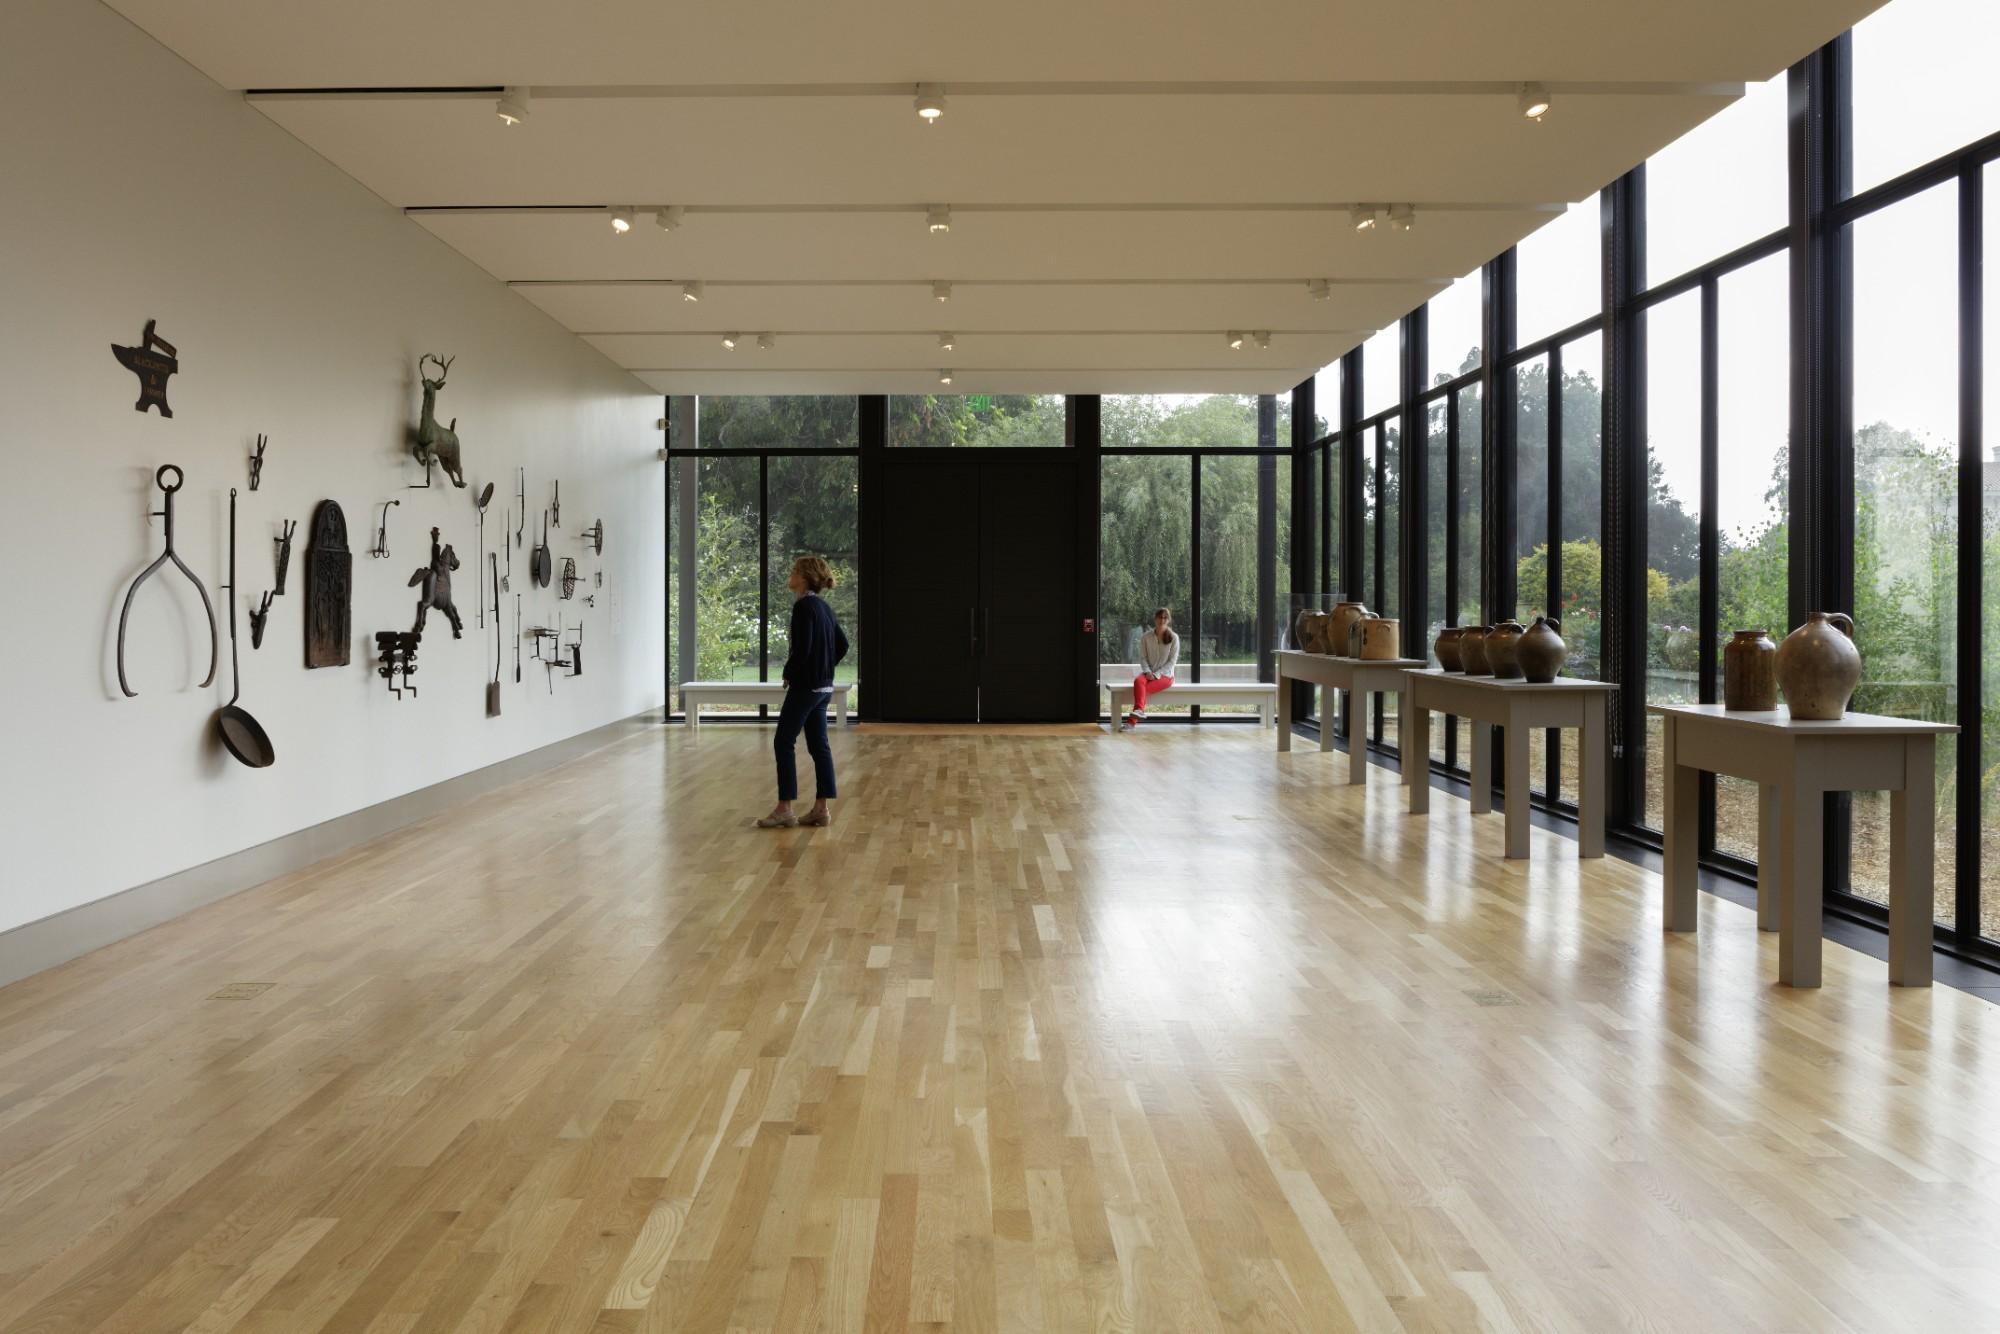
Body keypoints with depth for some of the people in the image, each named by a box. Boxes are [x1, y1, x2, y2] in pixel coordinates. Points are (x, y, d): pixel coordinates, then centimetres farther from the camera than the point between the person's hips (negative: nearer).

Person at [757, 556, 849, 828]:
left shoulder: (804, 606, -15)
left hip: (804, 685, -9)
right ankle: (821, 808, 11)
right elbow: (842, 645, 18)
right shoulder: (824, 607, 12)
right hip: (823, 686, 9)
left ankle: (784, 809, -1)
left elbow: (803, 647, -22)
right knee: (818, 745, 9)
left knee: (784, 743, -3)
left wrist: (789, 672, -7)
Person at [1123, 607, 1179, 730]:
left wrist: (1156, 674, -15)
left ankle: (1132, 721, -38)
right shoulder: (1146, 637, 5)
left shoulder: (1174, 638, -2)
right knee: (1138, 681, -35)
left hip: (1165, 675, -2)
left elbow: (1172, 661, -5)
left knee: (1144, 689, -31)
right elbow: (1143, 657, 4)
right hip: (1148, 673, 2)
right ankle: (1139, 710, -55)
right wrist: (1148, 672, -15)